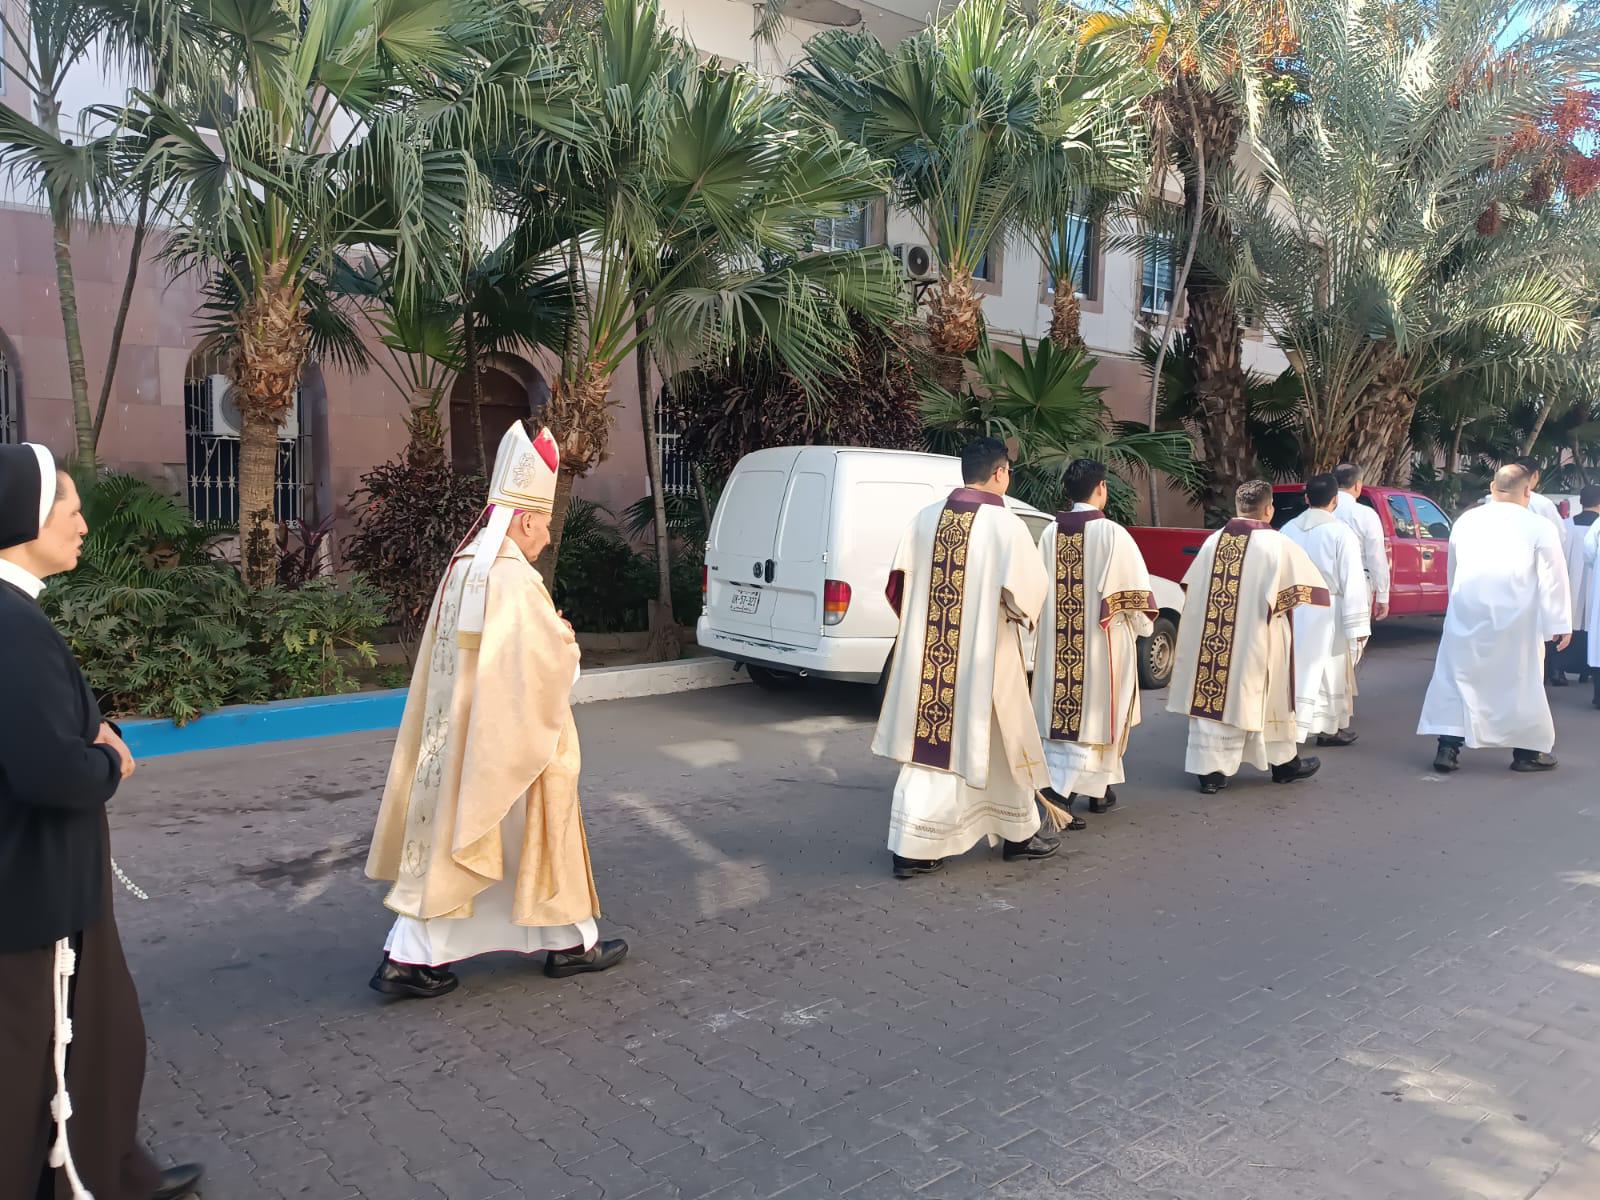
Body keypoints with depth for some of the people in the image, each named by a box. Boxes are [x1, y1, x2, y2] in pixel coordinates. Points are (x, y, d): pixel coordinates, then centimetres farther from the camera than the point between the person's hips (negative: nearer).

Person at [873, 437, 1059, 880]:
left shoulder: (927, 518, 3)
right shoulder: (1005, 525, -11)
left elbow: (899, 581, 4)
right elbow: (1028, 589, -12)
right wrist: (1021, 616, 9)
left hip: (925, 656, 4)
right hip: (983, 657, -4)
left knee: (928, 744, 9)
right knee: (999, 744, 12)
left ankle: (911, 848, 8)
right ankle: (1018, 833, 29)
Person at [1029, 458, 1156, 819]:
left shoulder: (1050, 533, 1)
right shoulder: (1112, 534, -12)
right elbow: (1135, 591, -9)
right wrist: (1141, 625, 9)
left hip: (1058, 643, 5)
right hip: (1103, 641, -5)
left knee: (1062, 709, 13)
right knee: (1095, 713, 4)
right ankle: (1063, 787, -6)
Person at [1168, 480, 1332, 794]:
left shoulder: (1214, 541, 2)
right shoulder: (1277, 544, -9)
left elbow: (1191, 589, 9)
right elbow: (1307, 583, -2)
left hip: (1209, 637, 3)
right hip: (1257, 640, -3)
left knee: (1212, 696, 6)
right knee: (1266, 698, 12)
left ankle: (1211, 770, 5)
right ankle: (1284, 763, 28)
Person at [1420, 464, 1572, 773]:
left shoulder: (1466, 521, 8)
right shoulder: (1538, 527, -3)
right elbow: (1553, 579, -2)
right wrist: (1560, 624, 2)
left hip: (1466, 611, 3)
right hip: (1513, 618, -2)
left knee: (1456, 675, 8)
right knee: (1520, 680, 9)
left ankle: (1448, 748, 3)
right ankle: (1526, 750, 20)